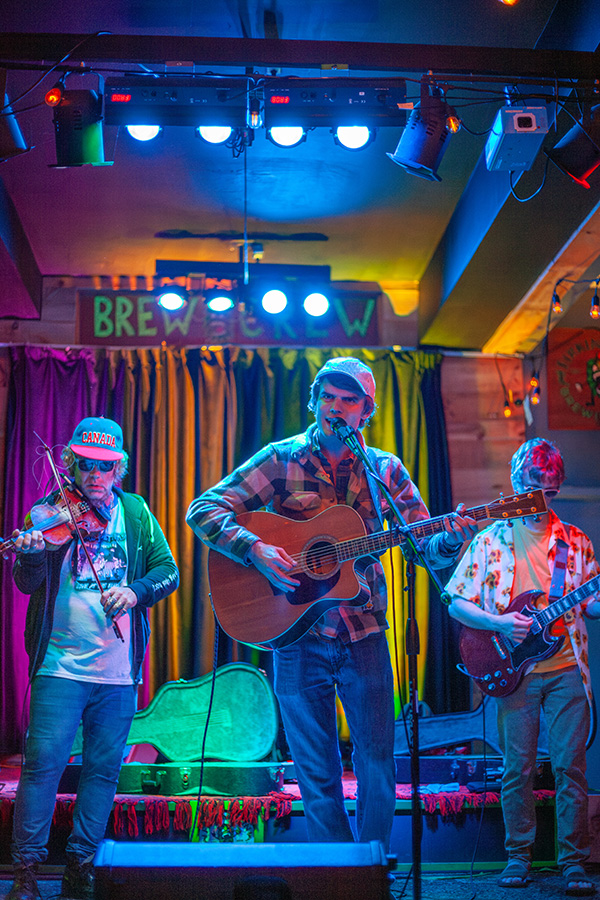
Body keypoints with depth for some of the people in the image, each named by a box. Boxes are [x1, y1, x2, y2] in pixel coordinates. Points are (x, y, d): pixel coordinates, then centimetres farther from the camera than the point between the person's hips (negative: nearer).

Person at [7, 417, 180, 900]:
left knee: (103, 768, 8)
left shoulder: (136, 513, 8)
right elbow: (28, 583, -8)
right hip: (61, 665, -3)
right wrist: (31, 555, -30)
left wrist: (135, 591, -18)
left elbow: (168, 571, 2)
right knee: (43, 762, -6)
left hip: (120, 669, 3)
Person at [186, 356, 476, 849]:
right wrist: (255, 550, -21)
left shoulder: (385, 470, 5)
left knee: (377, 761, 2)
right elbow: (203, 509, -6)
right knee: (317, 774, 7)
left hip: (364, 633, 1)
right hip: (298, 633, -1)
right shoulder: (282, 459, -1)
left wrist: (450, 539, -19)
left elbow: (425, 546, 4)